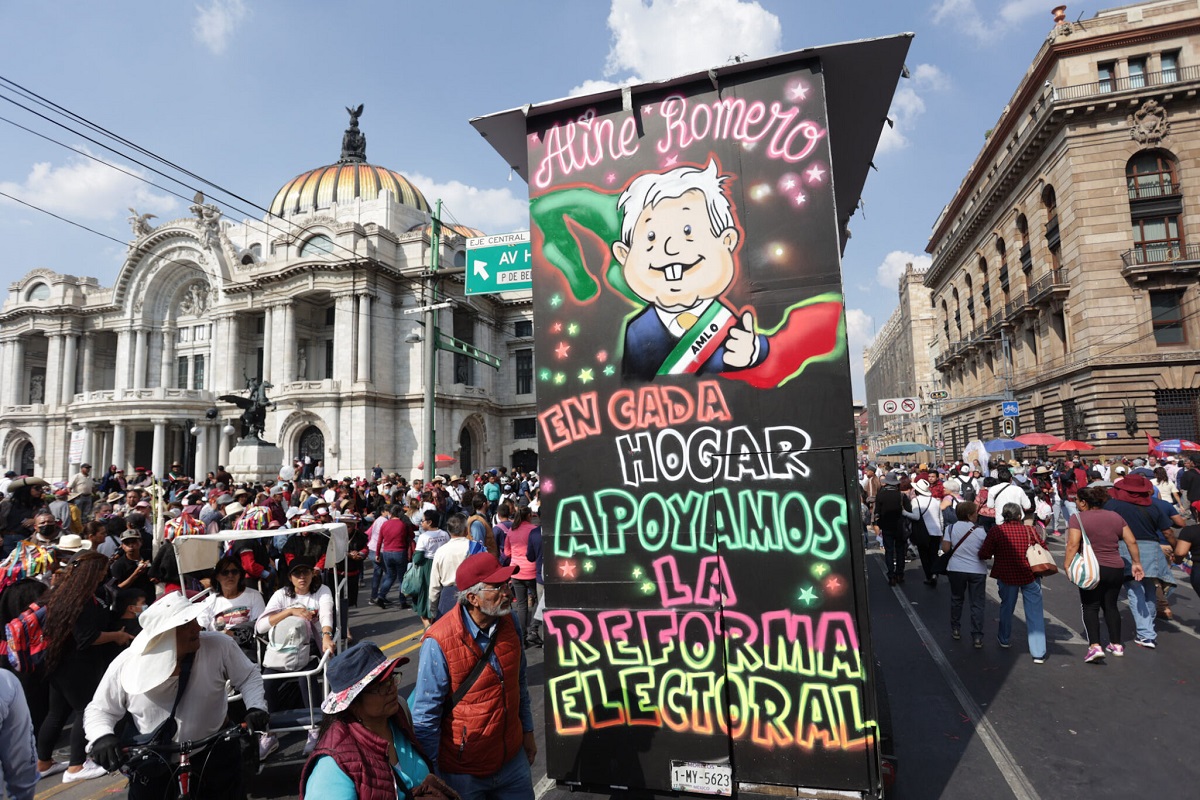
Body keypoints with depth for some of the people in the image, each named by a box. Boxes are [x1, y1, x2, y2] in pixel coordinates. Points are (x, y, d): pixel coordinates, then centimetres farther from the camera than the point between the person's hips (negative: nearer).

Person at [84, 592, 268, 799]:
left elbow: (248, 677, -7)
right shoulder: (125, 665, -15)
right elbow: (99, 710, -2)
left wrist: (256, 707, -22)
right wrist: (102, 737, -21)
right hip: (153, 764, 1)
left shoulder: (219, 646, -20)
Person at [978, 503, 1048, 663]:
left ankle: (1004, 639, 38)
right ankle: (1038, 653, 3)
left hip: (1006, 576, 0)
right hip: (1030, 576, 0)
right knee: (1035, 613, 4)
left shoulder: (996, 531, -11)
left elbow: (984, 555, -11)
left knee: (1006, 607, 21)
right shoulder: (1030, 530, -8)